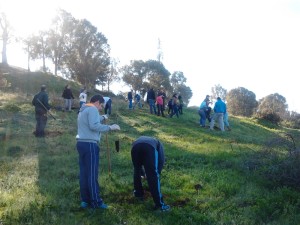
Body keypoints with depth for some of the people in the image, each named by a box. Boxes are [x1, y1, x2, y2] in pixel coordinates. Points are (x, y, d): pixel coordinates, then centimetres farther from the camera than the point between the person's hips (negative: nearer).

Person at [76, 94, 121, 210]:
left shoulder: (83, 110, 21)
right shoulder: (92, 109, -10)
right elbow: (94, 126, -22)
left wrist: (102, 118, 36)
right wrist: (110, 127, -18)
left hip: (81, 143, 10)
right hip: (90, 144, -10)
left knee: (84, 173, 11)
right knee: (92, 174, -4)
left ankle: (85, 200, 16)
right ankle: (96, 202, 2)